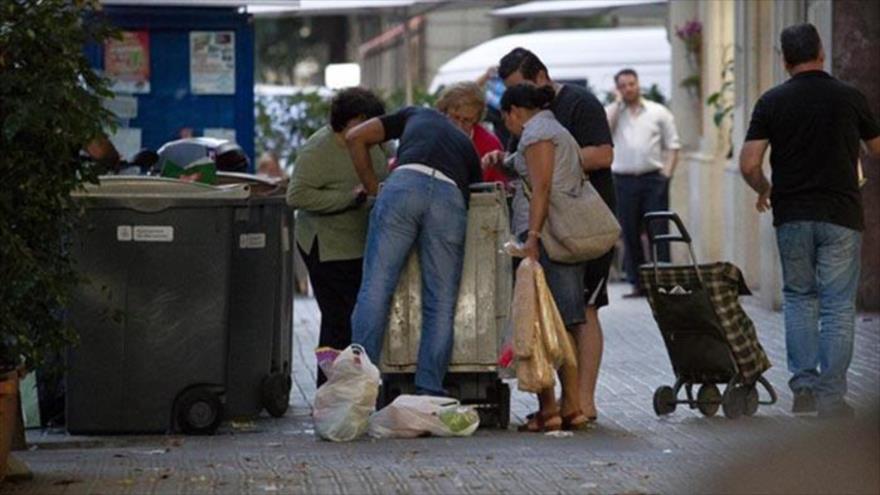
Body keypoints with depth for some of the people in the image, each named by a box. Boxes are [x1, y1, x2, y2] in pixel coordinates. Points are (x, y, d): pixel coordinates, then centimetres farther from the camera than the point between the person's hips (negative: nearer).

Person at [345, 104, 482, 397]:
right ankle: (429, 393, 1)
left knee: (376, 288, -2)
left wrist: (372, 187, 30)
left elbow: (356, 138, 23)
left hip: (405, 183, -1)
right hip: (450, 197, 1)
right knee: (441, 303, 6)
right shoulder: (468, 149, 37)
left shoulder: (415, 115, 35)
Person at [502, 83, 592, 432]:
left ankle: (548, 409, -13)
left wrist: (533, 237, -20)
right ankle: (572, 406, 6)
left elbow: (541, 189, -15)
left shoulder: (536, 132, -4)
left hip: (545, 235, -10)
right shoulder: (560, 132, 26)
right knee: (565, 325, 8)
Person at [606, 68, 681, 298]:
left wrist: (667, 172, -4)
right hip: (623, 181, 1)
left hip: (653, 178, -1)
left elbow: (672, 145, 8)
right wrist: (618, 103, -4)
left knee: (658, 231, -5)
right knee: (630, 233, 4)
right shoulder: (612, 112, 10)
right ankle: (637, 283, 10)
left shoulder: (658, 112, 8)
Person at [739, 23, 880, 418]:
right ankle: (831, 397, -1)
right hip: (841, 215, -1)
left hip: (792, 216, 1)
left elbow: (749, 164, -6)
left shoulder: (771, 102, -1)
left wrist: (764, 191, 14)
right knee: (838, 305, 2)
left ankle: (803, 386, 8)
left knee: (799, 298, 16)